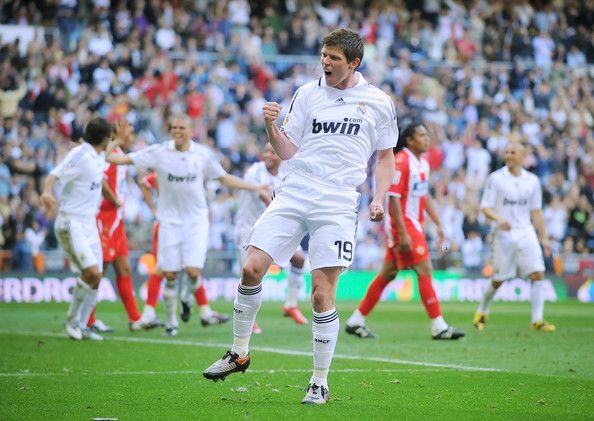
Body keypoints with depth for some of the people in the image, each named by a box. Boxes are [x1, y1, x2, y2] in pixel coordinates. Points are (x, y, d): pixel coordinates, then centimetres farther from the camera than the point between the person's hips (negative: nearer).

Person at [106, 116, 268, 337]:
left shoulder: (203, 154, 1)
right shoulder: (159, 152, -4)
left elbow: (224, 178, 13)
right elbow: (126, 159, -6)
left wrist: (255, 188, 12)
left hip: (196, 221, 0)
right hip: (170, 221, 0)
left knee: (193, 271, -13)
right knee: (169, 275, -1)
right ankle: (171, 321, 17)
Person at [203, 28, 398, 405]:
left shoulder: (379, 102, 5)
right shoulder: (307, 94, 9)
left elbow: (386, 156, 15)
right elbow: (288, 152, 10)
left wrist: (379, 199, 1)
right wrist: (271, 127, -9)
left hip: (337, 204, -2)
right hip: (293, 193, 2)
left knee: (322, 294, -7)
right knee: (252, 268, -10)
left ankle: (320, 382, 6)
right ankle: (239, 352, 10)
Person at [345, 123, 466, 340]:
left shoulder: (423, 163, 13)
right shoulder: (401, 162, -16)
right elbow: (393, 199, -19)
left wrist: (438, 224, 18)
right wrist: (403, 234, -22)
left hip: (414, 225, 10)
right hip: (403, 225, -10)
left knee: (387, 274, 11)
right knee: (424, 271, -9)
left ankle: (356, 320, 17)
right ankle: (438, 326, -6)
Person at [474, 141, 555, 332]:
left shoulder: (532, 180, 7)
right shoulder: (495, 178, -3)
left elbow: (536, 212, 14)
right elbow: (485, 207, -5)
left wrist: (543, 237, 11)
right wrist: (499, 218, -24)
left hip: (526, 233, 3)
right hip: (504, 235, -3)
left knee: (538, 274, -11)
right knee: (498, 279, 3)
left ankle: (537, 320, -7)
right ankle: (482, 312, 27)